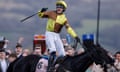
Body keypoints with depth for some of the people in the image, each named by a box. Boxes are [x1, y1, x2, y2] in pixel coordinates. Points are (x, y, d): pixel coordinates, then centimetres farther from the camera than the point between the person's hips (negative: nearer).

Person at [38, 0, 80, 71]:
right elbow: (41, 15, 7)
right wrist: (41, 12, -17)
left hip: (57, 36, 4)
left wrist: (75, 36, -15)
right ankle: (50, 67, -16)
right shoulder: (51, 13, 0)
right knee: (53, 51, -22)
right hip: (49, 34, -3)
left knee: (62, 53, 2)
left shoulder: (64, 18, 2)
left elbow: (69, 28, -4)